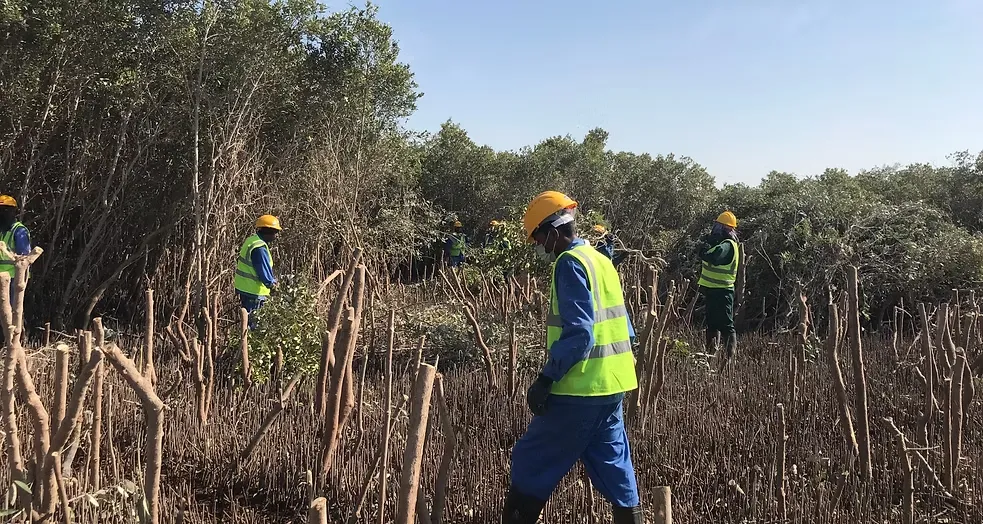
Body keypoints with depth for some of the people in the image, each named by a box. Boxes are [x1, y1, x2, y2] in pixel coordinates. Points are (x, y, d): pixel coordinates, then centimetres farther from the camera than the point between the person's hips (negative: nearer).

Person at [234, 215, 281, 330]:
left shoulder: (251, 239, 8)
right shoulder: (259, 248, -24)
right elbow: (266, 277, -25)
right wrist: (273, 282, -3)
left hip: (243, 288, 10)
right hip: (253, 293, -10)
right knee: (250, 322, -3)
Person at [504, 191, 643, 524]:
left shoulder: (571, 263, -14)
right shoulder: (601, 260, 14)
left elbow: (578, 332, -22)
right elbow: (620, 325, 18)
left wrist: (546, 378, -19)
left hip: (581, 388, -9)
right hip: (612, 384, 9)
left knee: (531, 464, 2)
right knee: (614, 467, 16)